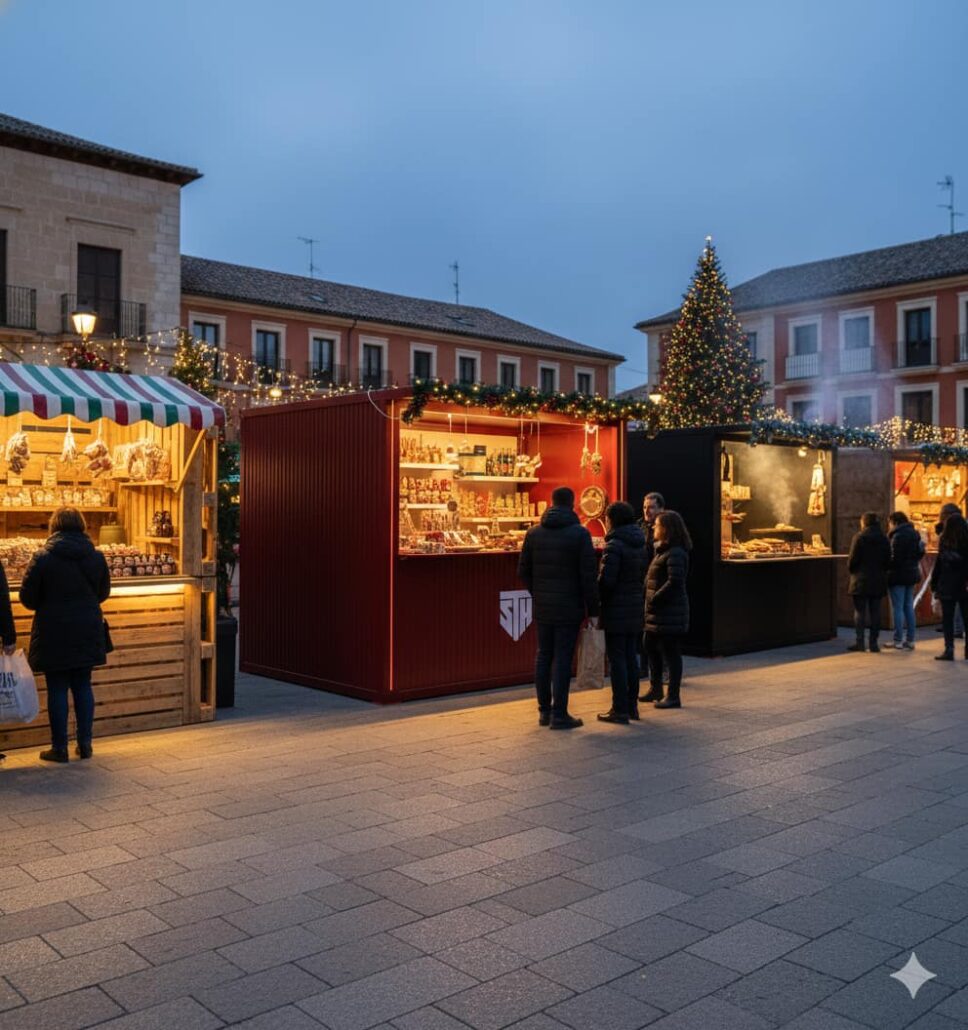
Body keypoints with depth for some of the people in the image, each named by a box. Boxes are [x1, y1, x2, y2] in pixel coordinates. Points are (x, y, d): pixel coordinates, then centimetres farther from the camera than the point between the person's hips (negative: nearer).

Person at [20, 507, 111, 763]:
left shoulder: (43, 558, -11)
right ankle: (85, 744, 15)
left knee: (57, 689, 5)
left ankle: (59, 747, 10)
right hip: (88, 631, 3)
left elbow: (27, 597, -6)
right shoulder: (96, 557, 0)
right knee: (83, 686, 12)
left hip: (54, 632, -3)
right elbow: (103, 593, 10)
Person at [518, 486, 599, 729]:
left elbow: (523, 572, 7)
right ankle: (559, 715, 2)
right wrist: (592, 608, -4)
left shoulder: (533, 533, 5)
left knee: (543, 657, 12)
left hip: (542, 608, 5)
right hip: (569, 607, -4)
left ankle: (544, 710, 19)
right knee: (562, 659, -1)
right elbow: (589, 575, -11)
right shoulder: (579, 533, -9)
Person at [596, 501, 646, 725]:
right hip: (635, 608, 8)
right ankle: (631, 705, 21)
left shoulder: (614, 545, -15)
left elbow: (606, 579, -19)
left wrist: (596, 600, -7)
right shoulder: (640, 544, 11)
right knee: (631, 656, 14)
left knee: (617, 658, -3)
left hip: (616, 611, -8)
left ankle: (620, 710, 0)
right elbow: (643, 577, 14)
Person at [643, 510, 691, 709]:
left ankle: (673, 697, 5)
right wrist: (650, 600, 9)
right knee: (650, 646, 17)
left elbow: (674, 582, -24)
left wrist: (654, 600, -19)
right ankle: (656, 688, 30)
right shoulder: (664, 550, 15)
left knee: (670, 652, -3)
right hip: (658, 612, 10)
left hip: (670, 613, -10)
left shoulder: (675, 553, -17)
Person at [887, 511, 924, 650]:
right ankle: (910, 640, 15)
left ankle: (898, 640, 0)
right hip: (912, 574, 9)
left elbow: (895, 558, -20)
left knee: (898, 608, -3)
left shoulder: (898, 536, -16)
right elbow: (920, 553, 14)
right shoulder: (914, 534, 11)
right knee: (909, 607, 13)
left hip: (898, 575, -9)